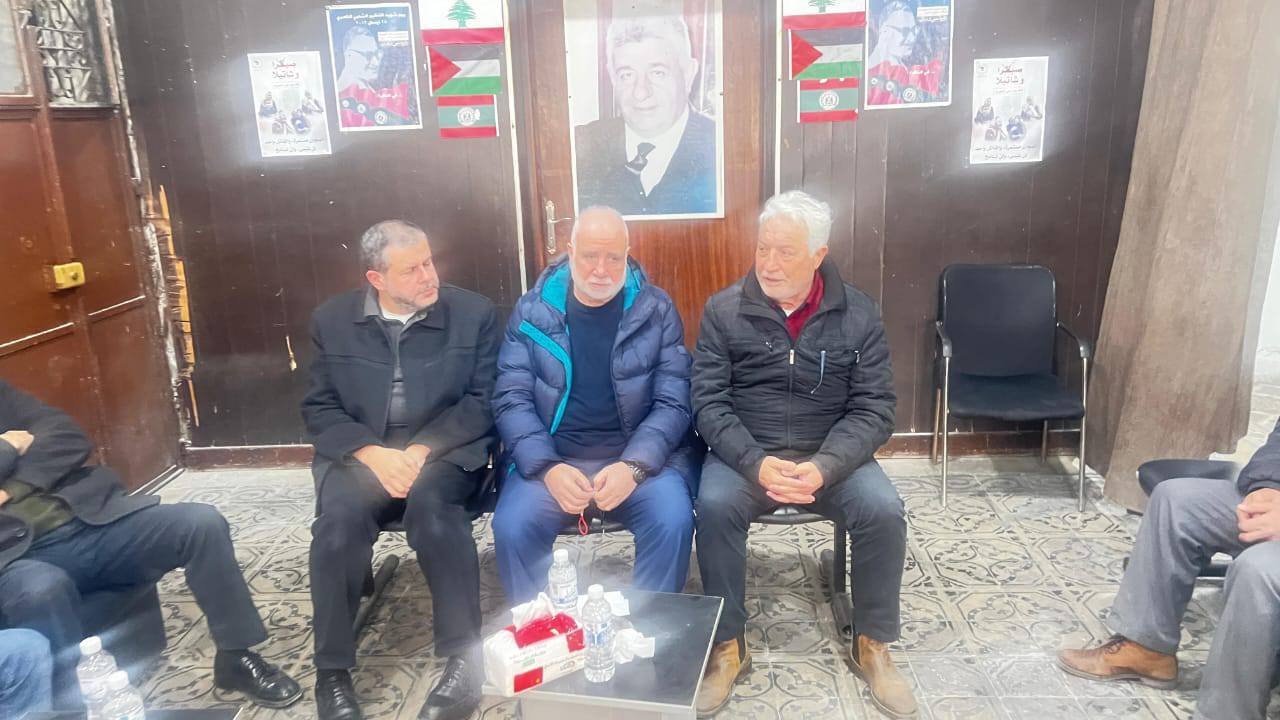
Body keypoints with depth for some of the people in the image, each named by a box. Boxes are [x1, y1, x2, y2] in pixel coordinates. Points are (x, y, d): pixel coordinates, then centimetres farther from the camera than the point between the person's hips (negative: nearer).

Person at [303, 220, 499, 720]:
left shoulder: (474, 313, -2)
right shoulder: (331, 320, 4)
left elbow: (482, 400, -4)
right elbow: (319, 408, 3)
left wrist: (423, 449, -18)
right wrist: (372, 454, -15)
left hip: (445, 451, -1)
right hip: (360, 455, 2)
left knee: (430, 503, -34)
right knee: (340, 518, -28)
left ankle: (464, 655, -23)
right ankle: (332, 669, -12)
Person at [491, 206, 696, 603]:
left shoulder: (656, 310, 2)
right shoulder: (531, 311, 3)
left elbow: (672, 403, -2)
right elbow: (511, 400, -1)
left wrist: (634, 465, -19)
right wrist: (547, 468, -17)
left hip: (638, 454, 0)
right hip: (551, 456, 1)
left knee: (673, 520, -27)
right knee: (512, 527, -25)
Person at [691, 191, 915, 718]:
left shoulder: (857, 315, -1)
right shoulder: (724, 310, -3)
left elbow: (874, 408, -4)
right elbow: (709, 403, -7)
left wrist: (824, 467, -22)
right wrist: (756, 463, -24)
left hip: (832, 456, 1)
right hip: (744, 454, -1)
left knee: (884, 510, -24)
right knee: (714, 505, -30)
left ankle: (873, 645, 0)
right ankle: (727, 647, -9)